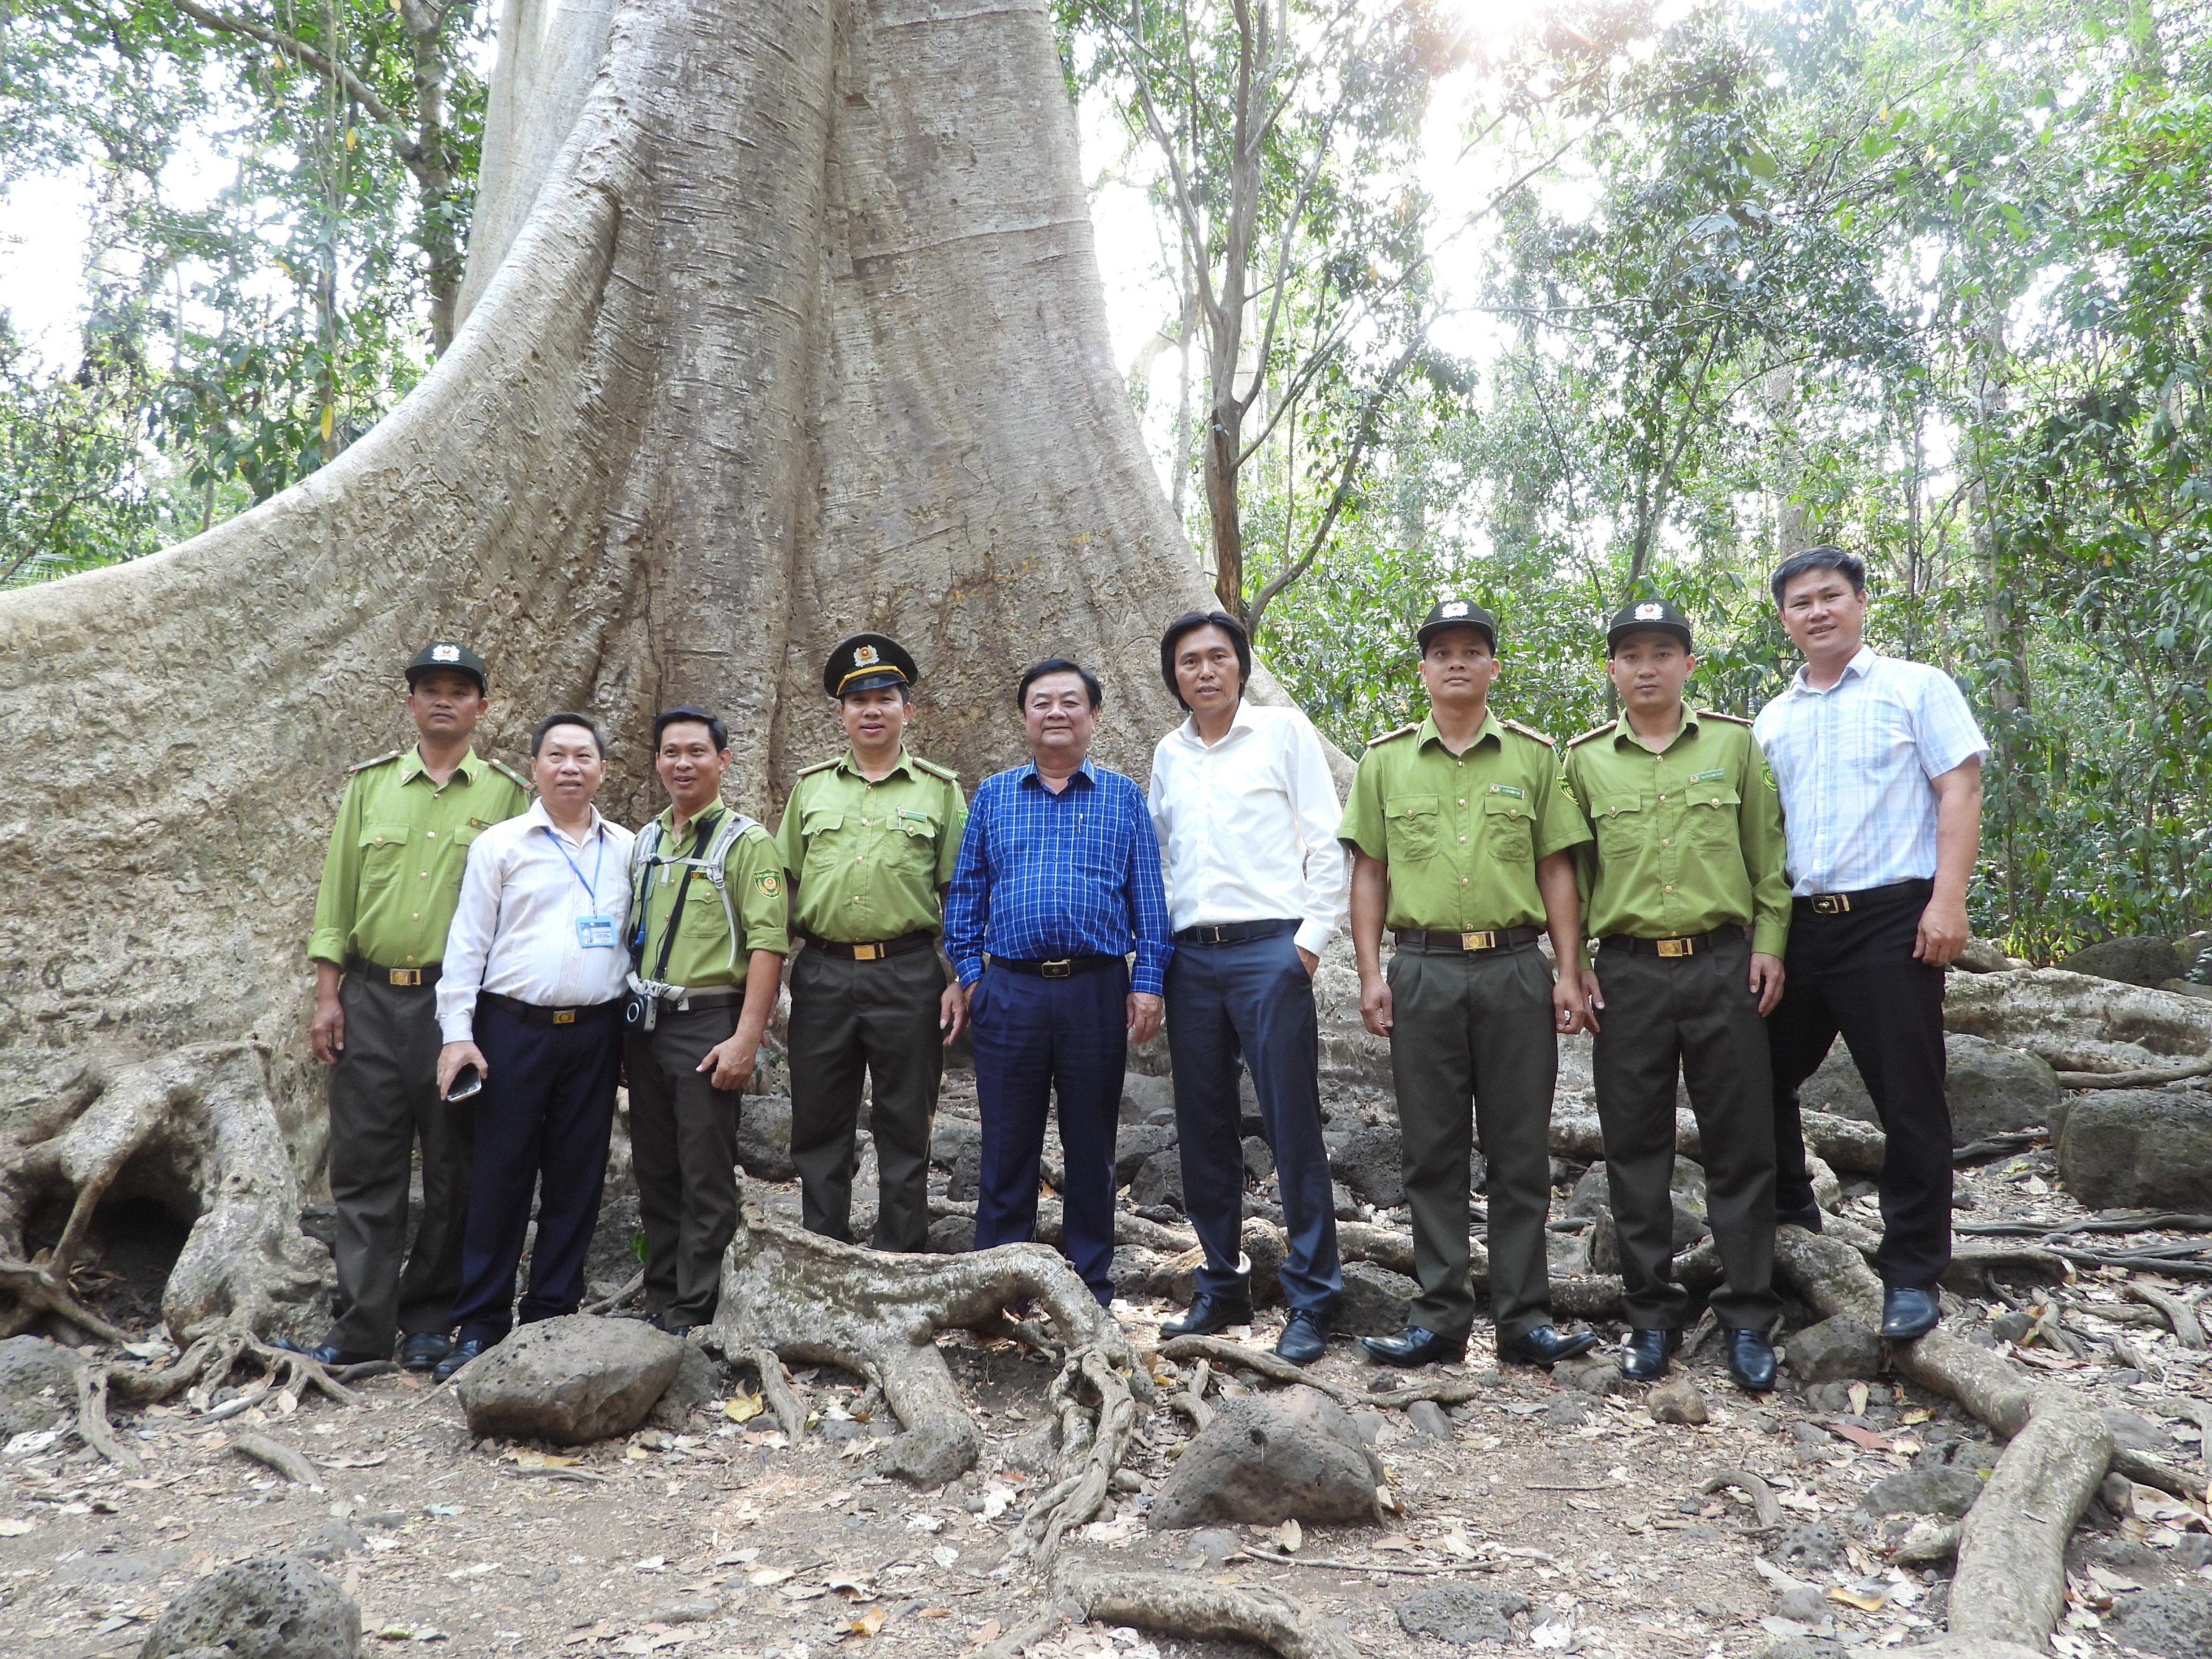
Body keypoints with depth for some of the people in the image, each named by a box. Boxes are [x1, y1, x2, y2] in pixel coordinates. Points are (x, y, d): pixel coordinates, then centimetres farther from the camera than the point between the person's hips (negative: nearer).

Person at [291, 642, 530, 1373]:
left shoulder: (509, 794, 3)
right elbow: (336, 894, 10)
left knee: (453, 1170, 5)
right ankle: (361, 1326, 11)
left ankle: (429, 1321, 18)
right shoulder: (369, 784, 10)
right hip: (371, 999, 2)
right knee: (364, 1166, 3)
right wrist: (327, 995, 2)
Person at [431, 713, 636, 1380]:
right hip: (514, 1028, -2)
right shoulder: (499, 845, 2)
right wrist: (458, 1032, -8)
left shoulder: (627, 849, 8)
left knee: (576, 1178, 7)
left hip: (596, 1031, 3)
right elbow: (468, 943, -1)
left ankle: (553, 1315, 19)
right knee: (500, 1175, 2)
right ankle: (479, 1325, 12)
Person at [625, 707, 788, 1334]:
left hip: (708, 1024, -6)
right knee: (655, 1174, 13)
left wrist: (746, 1038, -20)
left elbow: (767, 945, -13)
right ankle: (659, 1302, 25)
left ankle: (693, 1315, 8)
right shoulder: (644, 842, 14)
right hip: (644, 1023, 6)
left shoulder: (746, 841, -6)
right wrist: (625, 1026, 12)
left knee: (705, 1180, 0)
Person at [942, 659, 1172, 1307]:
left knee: (1091, 1148, 8)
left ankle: (1092, 1289, 20)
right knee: (1007, 1148, 7)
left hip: (1097, 991, 0)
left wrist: (1147, 982, -4)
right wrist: (968, 973, 1)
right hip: (1010, 991, 1)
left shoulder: (1123, 797, 8)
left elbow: (1148, 897, 5)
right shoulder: (992, 795, 11)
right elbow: (965, 892, 11)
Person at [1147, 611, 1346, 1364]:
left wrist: (1309, 943, -8)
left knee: (1292, 1129, -4)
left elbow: (1326, 844, -1)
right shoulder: (1168, 755, 15)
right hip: (1190, 957, 5)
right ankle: (1222, 1287, 22)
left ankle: (1310, 1302, 5)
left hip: (1268, 951, -5)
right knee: (1204, 1131, 10)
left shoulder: (1284, 731, 2)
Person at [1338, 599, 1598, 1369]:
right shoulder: (1385, 759, 8)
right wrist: (1371, 975, 0)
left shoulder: (1534, 755, 8)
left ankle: (1524, 1317, 14)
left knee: (1520, 1151, 4)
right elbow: (1369, 873, 8)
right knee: (1433, 1151, 6)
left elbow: (1556, 870, 7)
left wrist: (1569, 973, 0)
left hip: (1515, 969, 0)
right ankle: (1440, 1317, 15)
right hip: (1422, 971, 0)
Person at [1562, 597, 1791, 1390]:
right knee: (1635, 1151, 6)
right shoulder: (1585, 758, 6)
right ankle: (1652, 1317, 19)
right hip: (1627, 973, 1)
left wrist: (1769, 943, 0)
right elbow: (1570, 870, 8)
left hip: (1724, 966, 0)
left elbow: (1767, 854, 7)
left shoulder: (1734, 742, 5)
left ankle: (1748, 1320, 17)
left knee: (1740, 1147, 4)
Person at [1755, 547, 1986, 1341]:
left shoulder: (1916, 687, 2)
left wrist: (1947, 902, -16)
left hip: (1889, 919, -5)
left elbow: (1959, 793, -6)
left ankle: (1911, 1275, 12)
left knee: (1909, 1102, 0)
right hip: (1796, 924, 5)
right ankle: (1788, 1220, 32)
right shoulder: (1773, 719, 15)